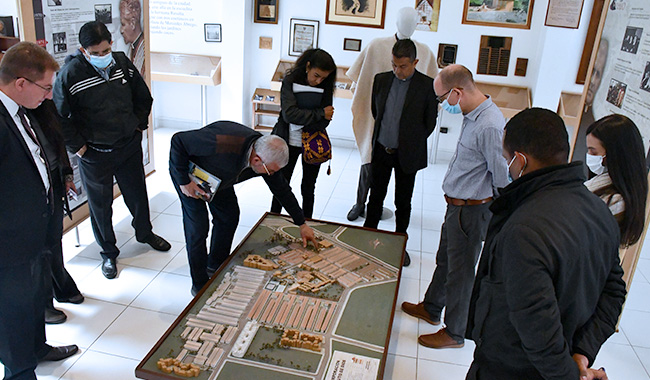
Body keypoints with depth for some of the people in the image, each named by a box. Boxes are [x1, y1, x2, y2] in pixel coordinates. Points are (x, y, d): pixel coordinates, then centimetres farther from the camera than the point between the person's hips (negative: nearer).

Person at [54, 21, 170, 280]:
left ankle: (145, 233, 46)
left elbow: (143, 98, 12)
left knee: (138, 194, 19)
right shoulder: (70, 74, -17)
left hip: (129, 147, 4)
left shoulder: (122, 63, -3)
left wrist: (139, 126, 7)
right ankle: (108, 253, 30)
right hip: (94, 154, -3)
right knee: (100, 205, 11)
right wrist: (77, 146, -11)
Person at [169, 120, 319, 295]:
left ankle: (216, 266, 32)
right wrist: (184, 181, -29)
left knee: (229, 216, 9)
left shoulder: (267, 156, -22)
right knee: (197, 228, -9)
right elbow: (178, 140, -33)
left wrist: (302, 224, -2)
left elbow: (282, 190, -6)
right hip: (187, 173, -6)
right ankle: (200, 286, 7)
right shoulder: (221, 144, -45)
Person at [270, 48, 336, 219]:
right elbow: (289, 114, -22)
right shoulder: (290, 80, -10)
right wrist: (320, 113, -21)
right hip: (288, 142, -2)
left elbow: (324, 121, -10)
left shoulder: (326, 86, -4)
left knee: (308, 189, 12)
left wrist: (301, 122, -20)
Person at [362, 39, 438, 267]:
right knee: (375, 197, 14)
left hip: (407, 154, -3)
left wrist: (412, 143, 4)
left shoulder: (427, 86, -10)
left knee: (403, 202, 10)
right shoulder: (381, 80, 1)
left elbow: (430, 122, -2)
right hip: (381, 151, 3)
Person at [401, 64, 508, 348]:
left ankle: (455, 332, 26)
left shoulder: (489, 126, -27)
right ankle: (430, 308, 45)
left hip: (471, 210, -9)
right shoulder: (473, 116, 4)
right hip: (457, 204, 9)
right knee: (445, 259, 24)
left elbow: (503, 178, -23)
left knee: (460, 271, 6)